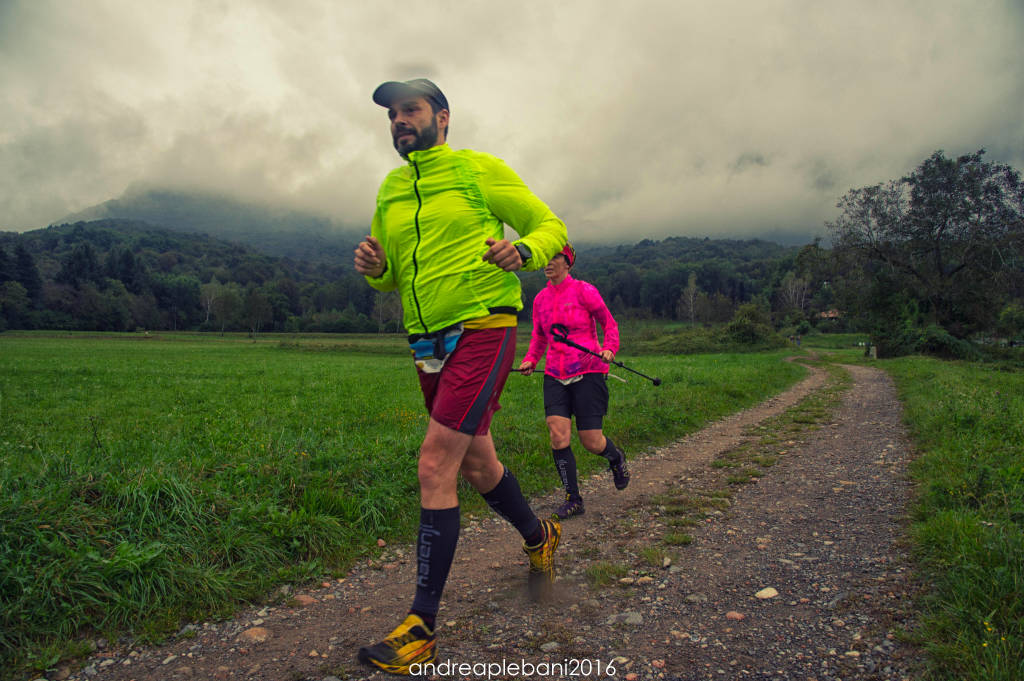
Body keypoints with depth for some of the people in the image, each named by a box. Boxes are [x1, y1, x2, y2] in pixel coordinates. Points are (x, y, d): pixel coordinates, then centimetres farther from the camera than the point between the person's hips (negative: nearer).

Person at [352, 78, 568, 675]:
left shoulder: (480, 169, -1)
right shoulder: (390, 191, 15)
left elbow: (550, 226, 2)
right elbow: (390, 274, 22)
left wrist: (522, 252, -20)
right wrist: (374, 267, -2)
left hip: (482, 330, -7)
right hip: (428, 342, 7)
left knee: (435, 469, -14)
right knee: (477, 464, 17)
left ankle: (422, 630, -4)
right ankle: (539, 537, 45)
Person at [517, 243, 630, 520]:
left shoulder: (583, 291, -6)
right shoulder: (541, 298, 9)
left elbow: (609, 323, 3)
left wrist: (609, 349, -15)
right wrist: (530, 360, 4)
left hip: (588, 373, -4)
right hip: (555, 376, 4)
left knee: (592, 442, -2)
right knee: (558, 436, -11)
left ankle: (616, 458, 35)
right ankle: (573, 499, 5)